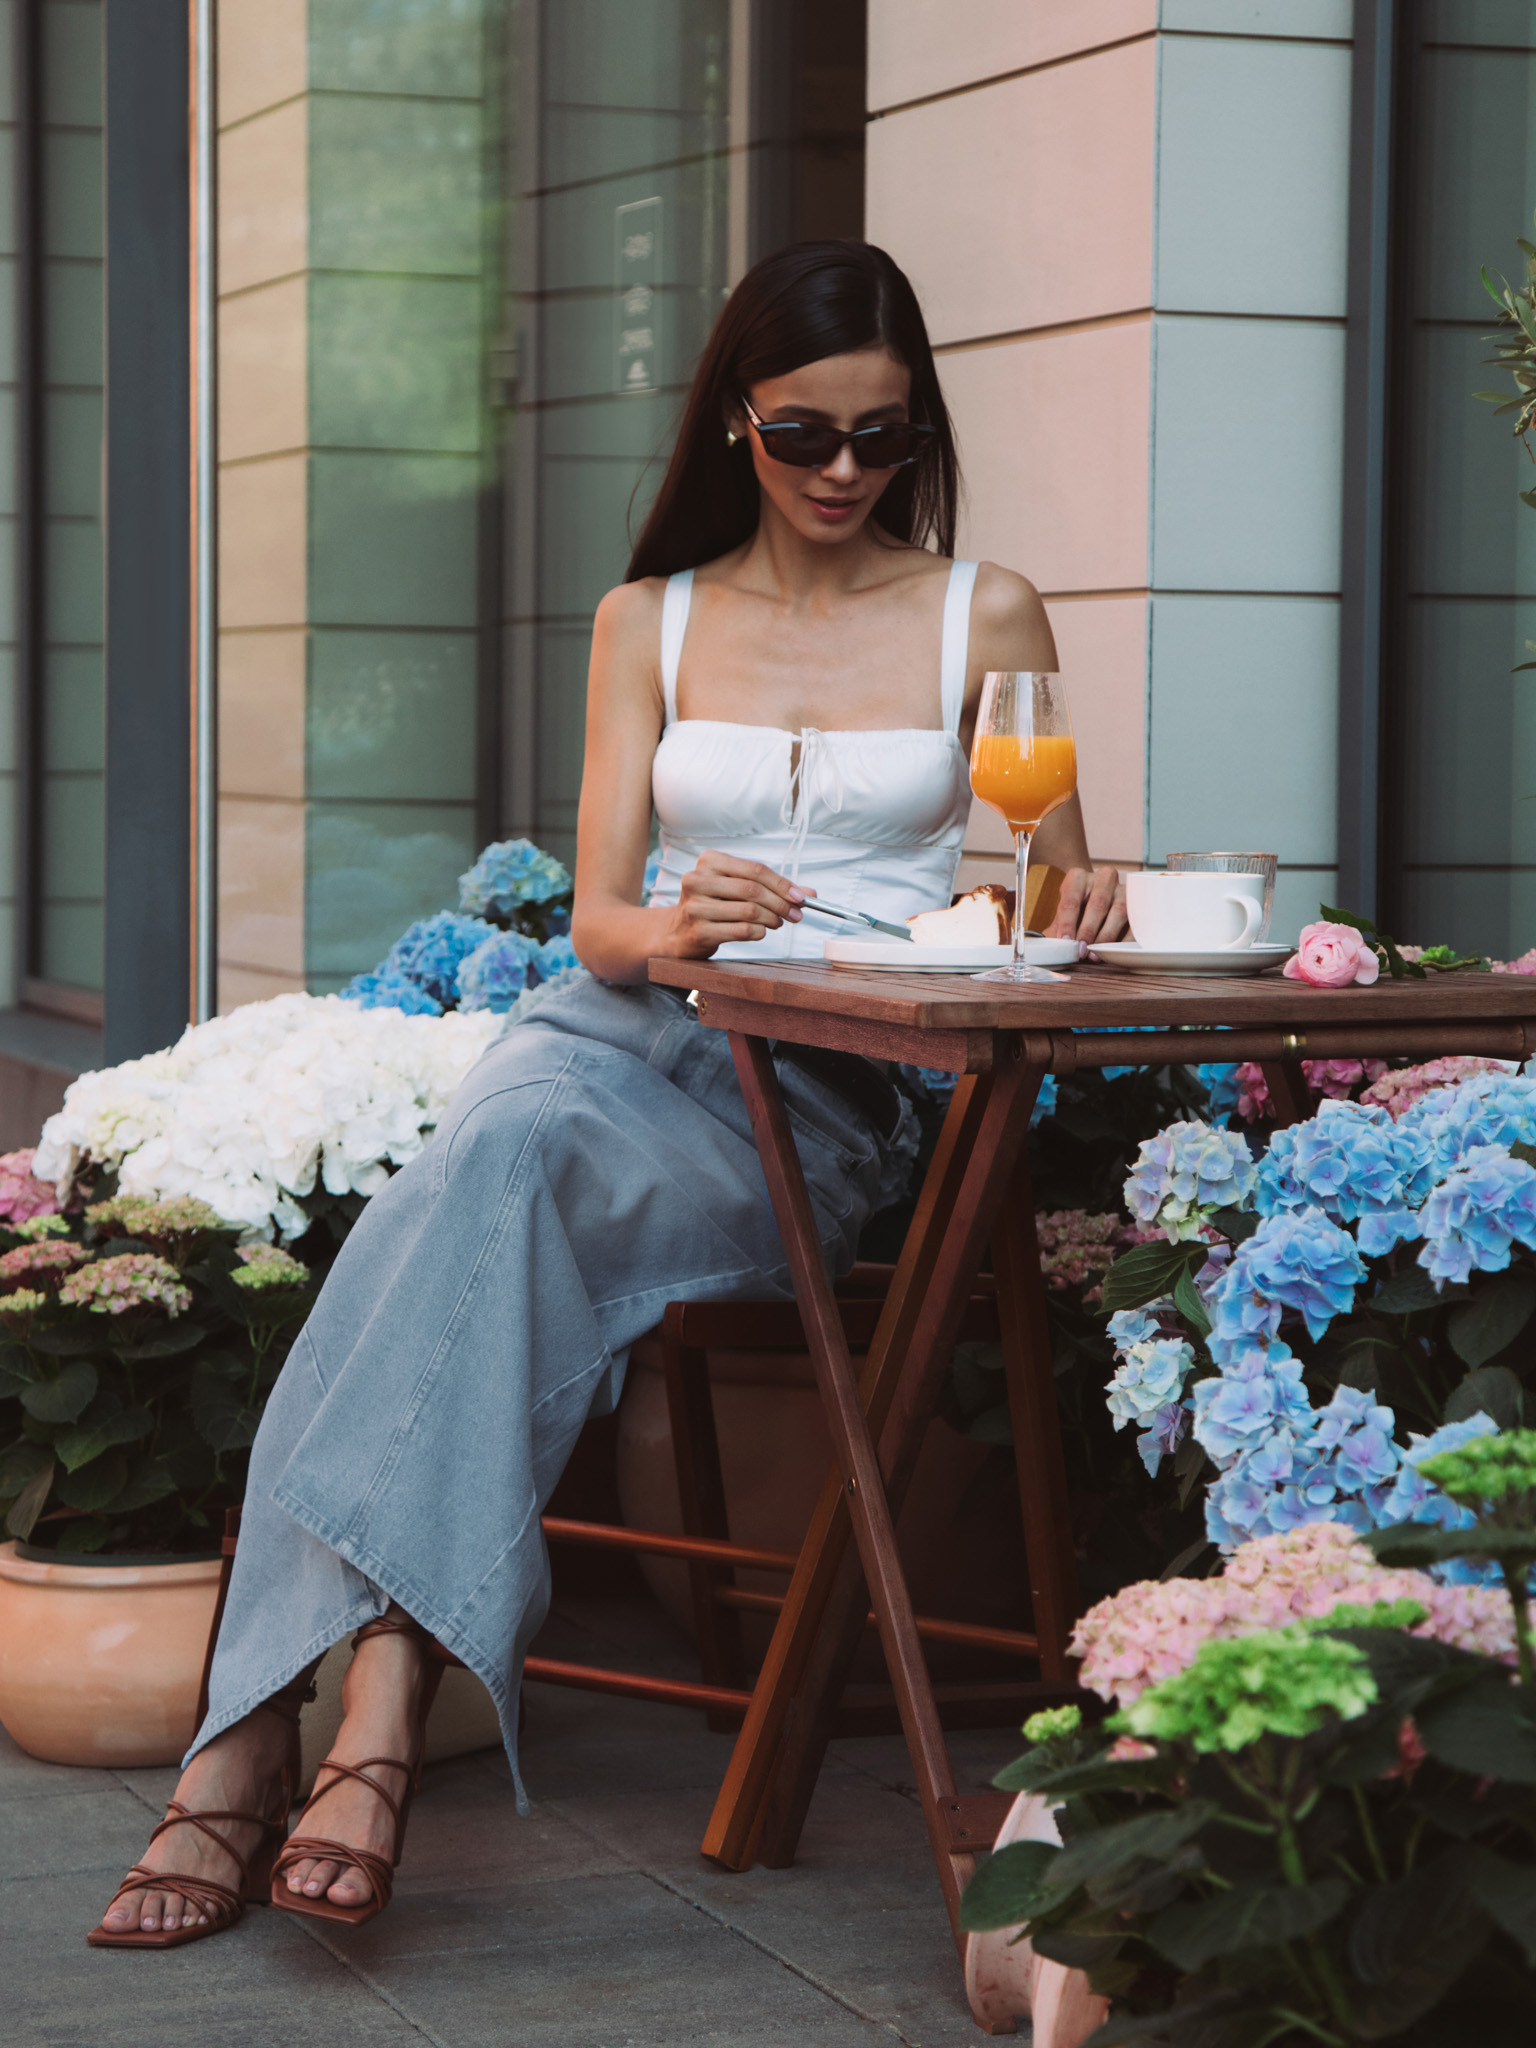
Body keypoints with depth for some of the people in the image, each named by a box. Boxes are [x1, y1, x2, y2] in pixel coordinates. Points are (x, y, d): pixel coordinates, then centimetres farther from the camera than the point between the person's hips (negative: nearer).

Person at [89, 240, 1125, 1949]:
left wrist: (1080, 899, -11)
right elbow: (596, 914, 7)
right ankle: (370, 1713, -42)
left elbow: (1053, 889, 14)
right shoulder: (650, 620, 16)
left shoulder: (985, 617, 12)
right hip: (633, 1030, 2)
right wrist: (669, 926, -17)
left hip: (837, 1094, -2)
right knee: (497, 1154, -36)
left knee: (492, 1177, -33)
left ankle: (252, 1740, -41)